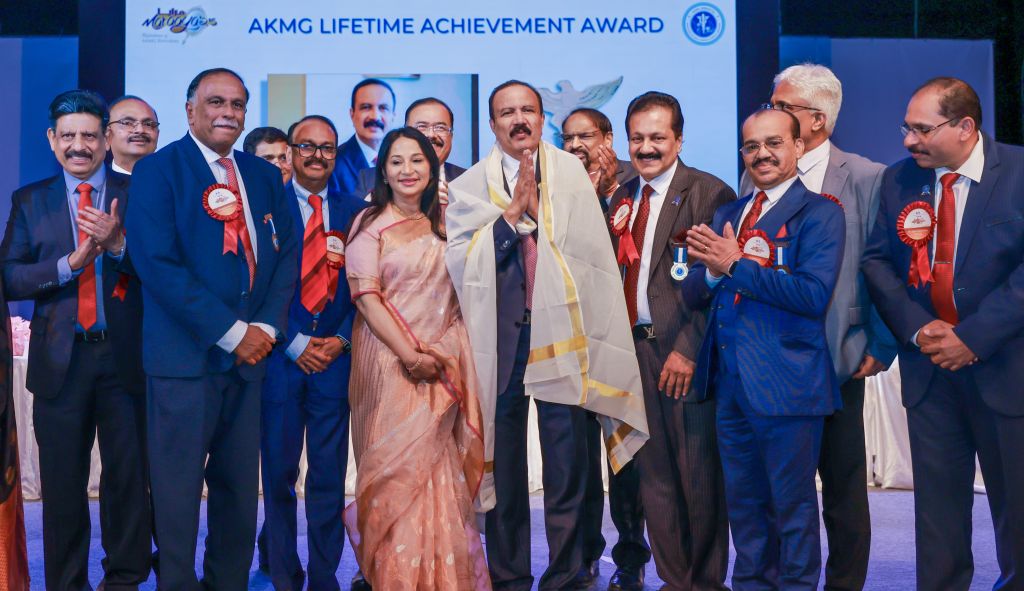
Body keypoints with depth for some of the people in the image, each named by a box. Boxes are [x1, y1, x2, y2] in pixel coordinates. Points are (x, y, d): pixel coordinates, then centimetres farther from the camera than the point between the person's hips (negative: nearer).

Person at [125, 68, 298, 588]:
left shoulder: (264, 176, 13)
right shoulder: (157, 170, -4)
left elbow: (286, 253, 11)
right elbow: (159, 263, -13)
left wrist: (266, 326, -5)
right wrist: (231, 332, -15)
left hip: (250, 352, 5)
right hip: (185, 357, -5)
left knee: (240, 487, 10)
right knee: (179, 487, 3)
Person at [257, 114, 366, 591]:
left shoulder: (355, 211, 9)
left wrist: (341, 340, -6)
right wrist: (294, 344, -8)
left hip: (336, 356, 2)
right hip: (280, 355, -1)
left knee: (330, 474, 4)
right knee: (279, 472, 6)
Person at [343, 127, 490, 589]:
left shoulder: (444, 222, 11)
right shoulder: (371, 223, -1)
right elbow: (366, 296, -9)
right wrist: (410, 356, -14)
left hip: (444, 361, 4)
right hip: (389, 359, -3)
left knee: (441, 469, 4)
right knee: (397, 466, -3)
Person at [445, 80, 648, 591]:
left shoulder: (570, 173, 8)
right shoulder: (470, 185, 9)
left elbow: (591, 247, 2)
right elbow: (460, 259, -3)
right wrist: (510, 212, -8)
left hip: (558, 334, -1)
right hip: (497, 335, 1)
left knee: (567, 466, -1)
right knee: (503, 463, 7)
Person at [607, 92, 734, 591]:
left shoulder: (708, 193, -6)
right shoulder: (621, 198, 15)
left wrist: (689, 349, -16)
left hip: (685, 351, -6)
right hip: (634, 347, 6)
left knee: (698, 472, 2)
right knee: (654, 472, 11)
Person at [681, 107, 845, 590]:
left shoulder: (819, 213, -5)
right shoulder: (727, 215, 15)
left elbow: (814, 293, -19)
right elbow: (693, 292, 10)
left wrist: (736, 266, -19)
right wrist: (713, 271, -13)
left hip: (787, 382, -6)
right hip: (730, 380, 6)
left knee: (792, 503, 4)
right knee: (742, 498, 16)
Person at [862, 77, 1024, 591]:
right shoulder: (898, 180, 4)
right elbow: (877, 260, 3)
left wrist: (974, 336, -19)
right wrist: (916, 328, -11)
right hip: (929, 366, 3)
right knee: (937, 499, 8)